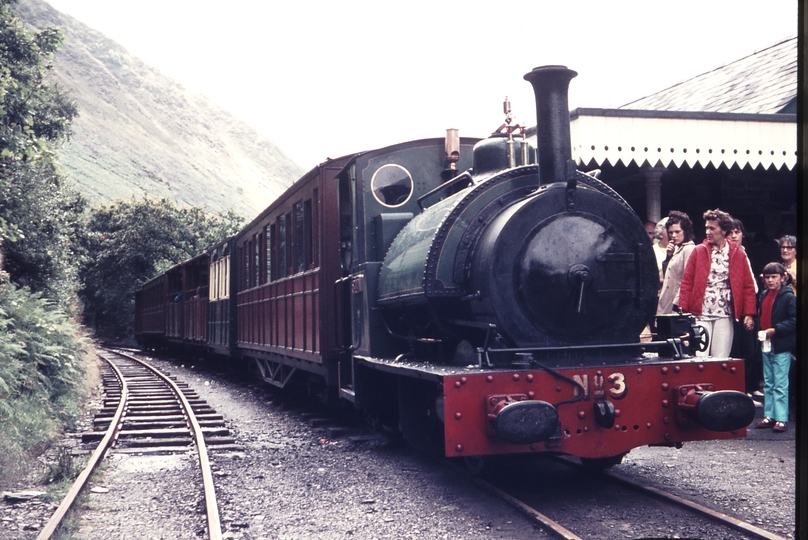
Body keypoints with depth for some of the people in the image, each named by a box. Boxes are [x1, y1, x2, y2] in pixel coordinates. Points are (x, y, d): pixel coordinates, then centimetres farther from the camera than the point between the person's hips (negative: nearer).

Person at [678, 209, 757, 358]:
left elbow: (748, 286, 6)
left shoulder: (738, 254, 6)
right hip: (701, 315, -1)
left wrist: (749, 314, -1)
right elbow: (686, 282, 1)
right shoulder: (699, 251, 4)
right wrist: (683, 311, -6)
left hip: (724, 316, 1)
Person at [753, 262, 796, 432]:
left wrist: (775, 330, -20)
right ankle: (769, 416, 20)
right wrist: (761, 331, 7)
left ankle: (781, 418, 1)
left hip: (782, 347, -7)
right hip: (766, 345, 7)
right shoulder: (763, 295, 11)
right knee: (768, 383, 13)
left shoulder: (788, 297, -11)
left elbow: (794, 320, -17)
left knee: (780, 385, -4)